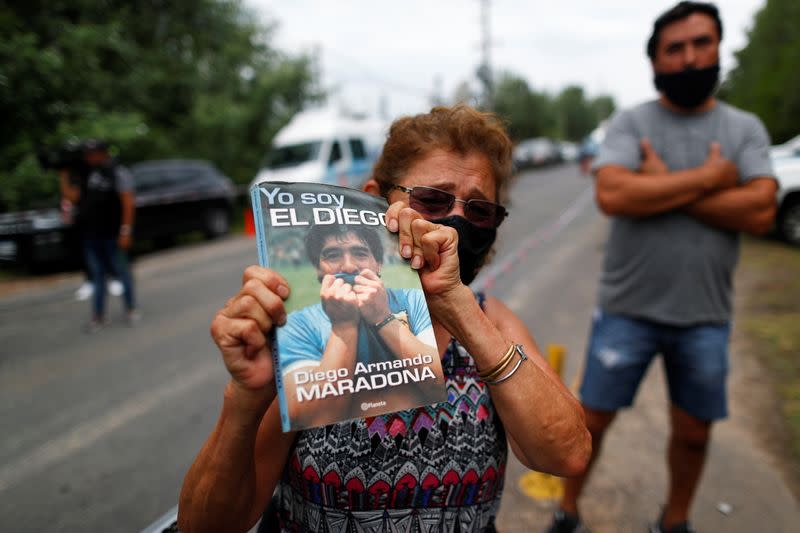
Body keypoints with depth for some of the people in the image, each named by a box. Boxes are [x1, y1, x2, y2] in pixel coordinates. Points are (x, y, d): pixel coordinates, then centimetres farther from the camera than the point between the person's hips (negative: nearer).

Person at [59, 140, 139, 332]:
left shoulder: (118, 173, -7)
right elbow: (72, 196, 11)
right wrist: (63, 176, 7)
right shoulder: (86, 174, 13)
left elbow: (128, 203, -13)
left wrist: (125, 231, -17)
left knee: (121, 270, 5)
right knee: (97, 274, 10)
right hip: (90, 234, 6)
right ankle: (98, 316, 17)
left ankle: (131, 309, 19)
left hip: (111, 234, -6)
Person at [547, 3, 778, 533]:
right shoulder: (630, 123, -3)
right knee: (592, 421, 8)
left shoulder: (746, 129, 4)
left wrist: (663, 186, -16)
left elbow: (760, 212, -11)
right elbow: (612, 195, -22)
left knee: (693, 433, 15)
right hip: (627, 310, -2)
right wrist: (708, 178, -14)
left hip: (705, 318, 3)